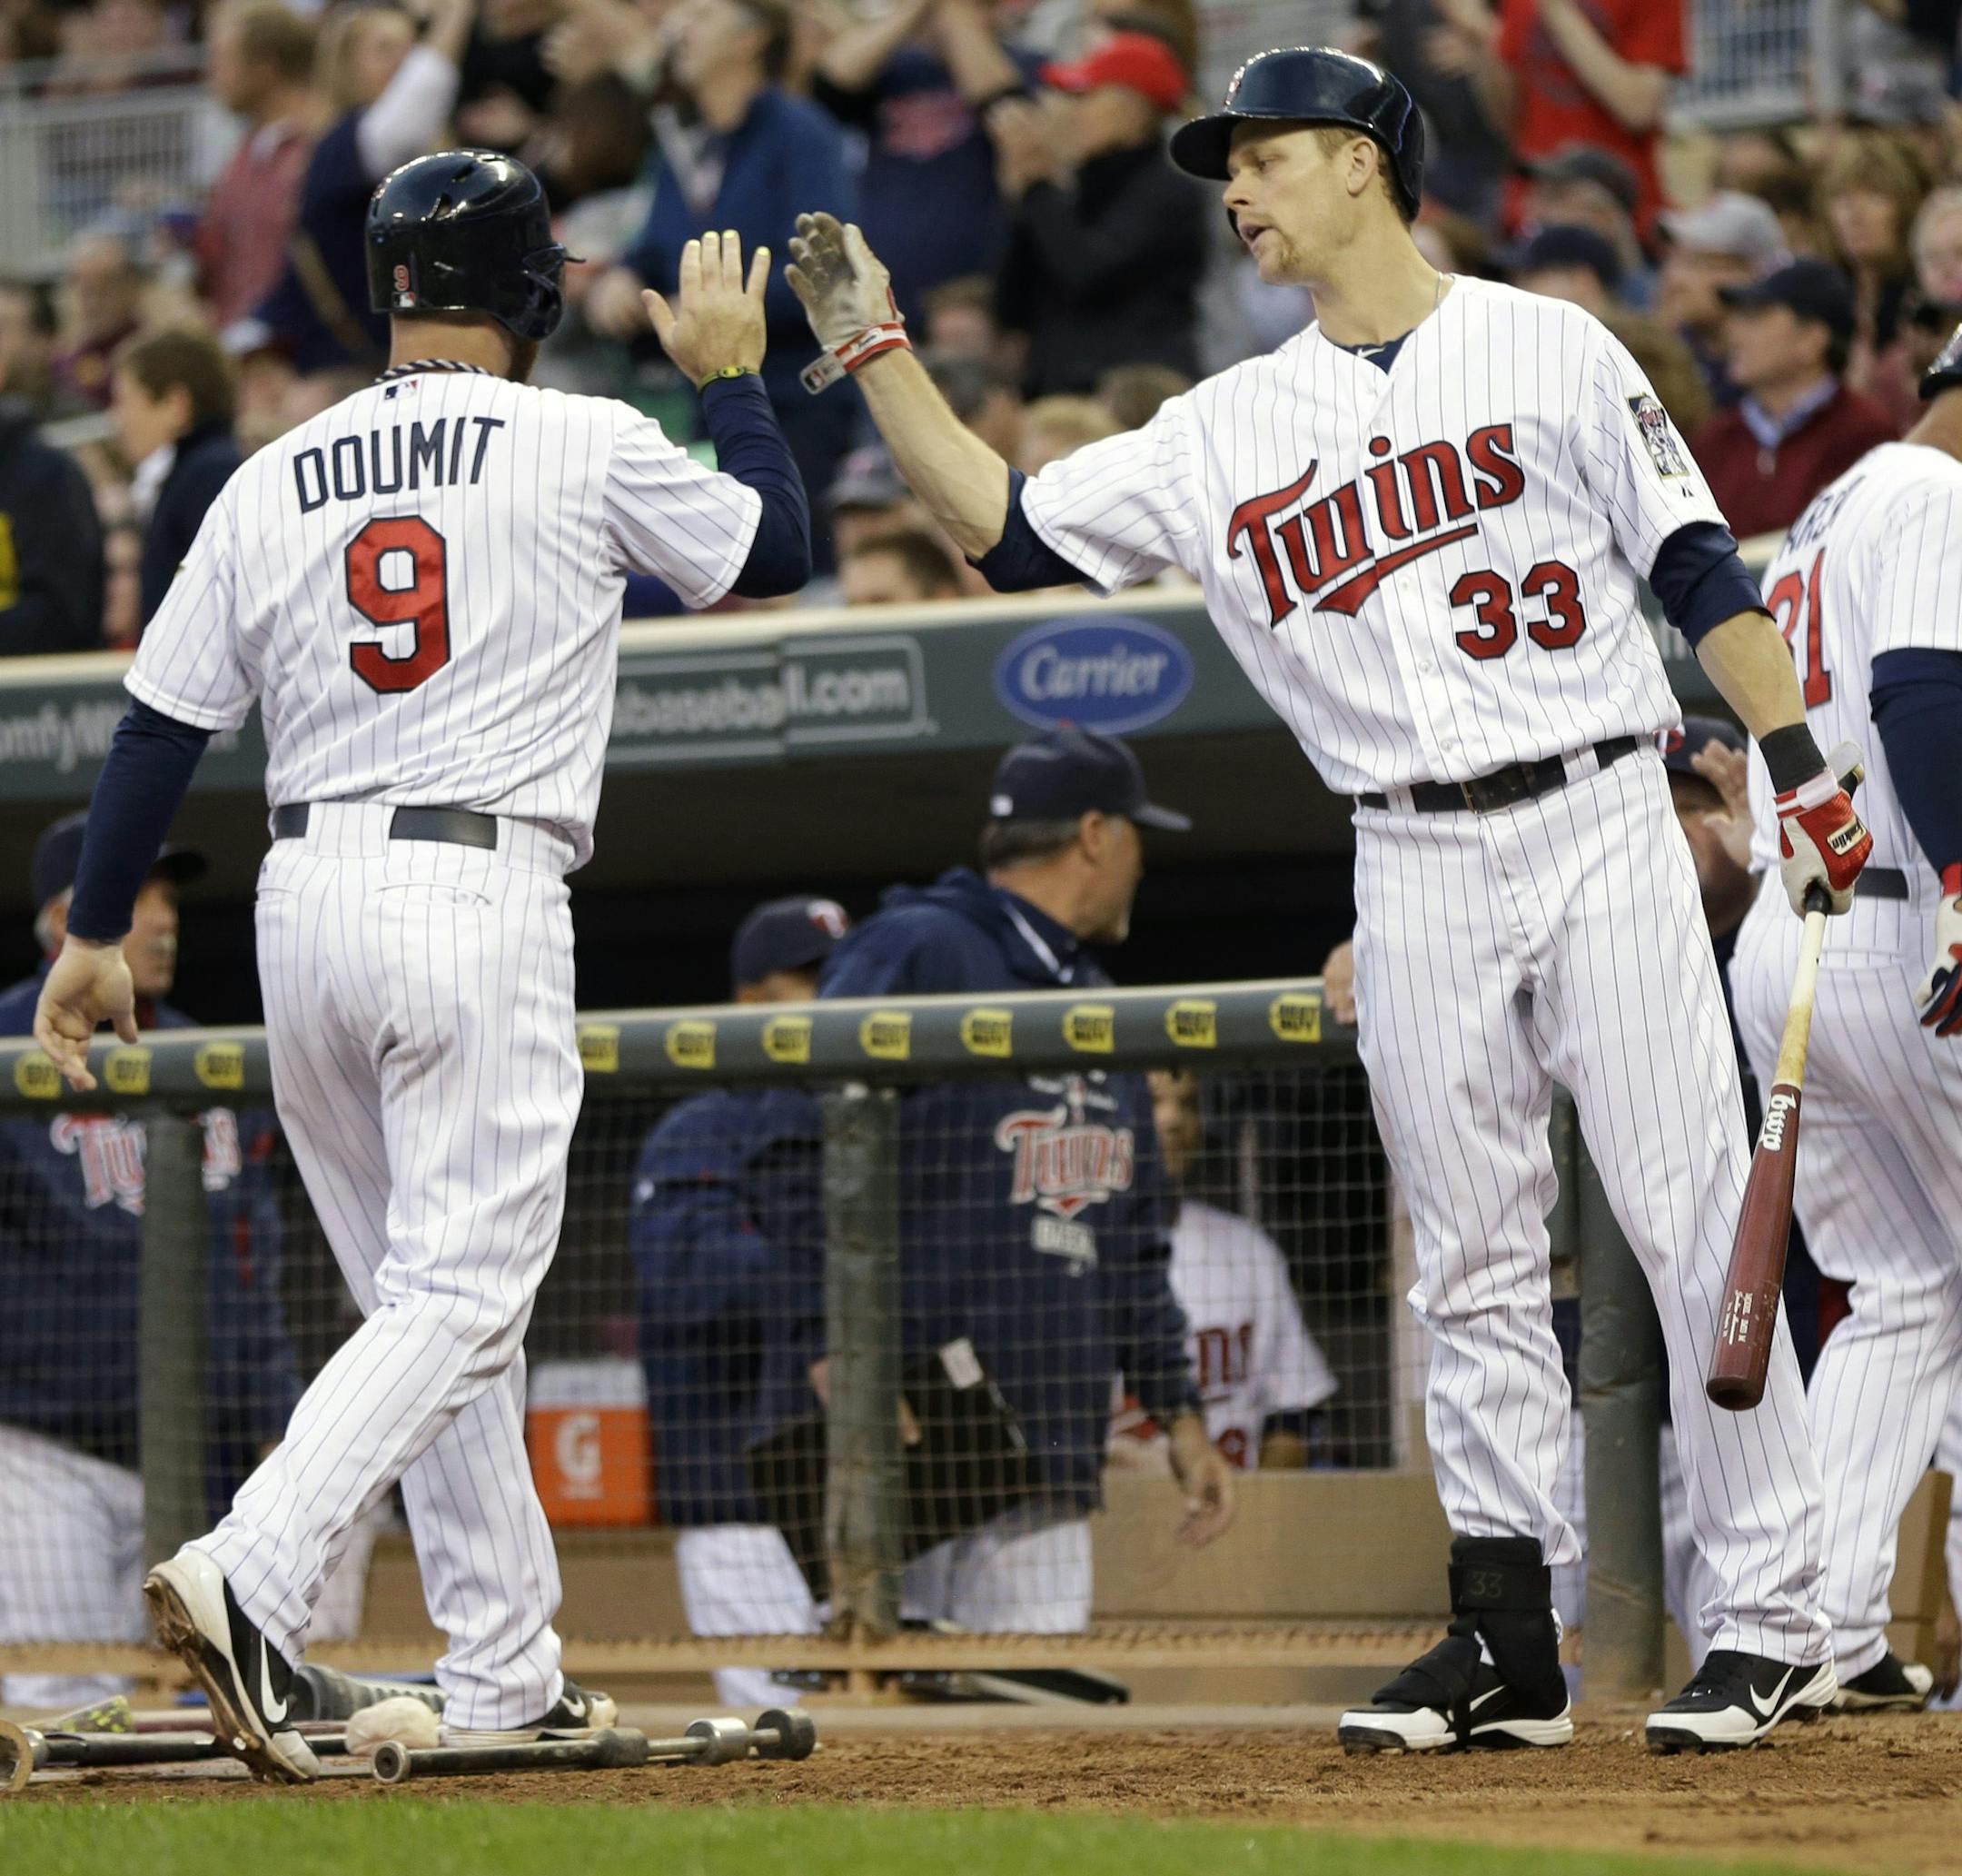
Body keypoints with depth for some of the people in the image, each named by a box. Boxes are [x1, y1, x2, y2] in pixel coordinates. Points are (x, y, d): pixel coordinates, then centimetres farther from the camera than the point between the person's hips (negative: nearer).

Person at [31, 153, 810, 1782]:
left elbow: (165, 721, 8)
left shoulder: (272, 483, 9)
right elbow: (777, 548, 10)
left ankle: (509, 1677, 17)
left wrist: (96, 933, 15)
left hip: (305, 903, 6)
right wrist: (730, 377, 24)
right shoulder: (585, 448, -3)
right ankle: (247, 1583, -28)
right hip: (479, 903, -6)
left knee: (431, 1289, 15)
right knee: (460, 1295, -8)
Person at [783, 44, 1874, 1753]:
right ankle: (1509, 1637, 9)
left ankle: (1779, 1620, -3)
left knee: (1695, 1224, -6)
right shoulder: (1226, 432, 12)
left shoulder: (1546, 349, 3)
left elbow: (1697, 568, 1)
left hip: (1600, 827, -4)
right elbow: (1000, 526, 12)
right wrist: (876, 351, 6)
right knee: (1475, 1271, 5)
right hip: (1416, 873, 4)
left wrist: (1799, 764, -7)